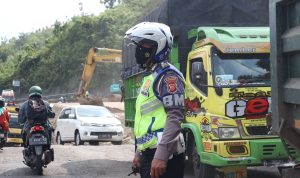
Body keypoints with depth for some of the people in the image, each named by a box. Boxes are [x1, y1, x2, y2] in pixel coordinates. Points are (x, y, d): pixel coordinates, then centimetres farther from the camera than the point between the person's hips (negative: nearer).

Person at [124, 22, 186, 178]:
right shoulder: (150, 77, 21)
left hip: (162, 154, -10)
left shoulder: (167, 76, -10)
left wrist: (161, 154, -28)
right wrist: (139, 152, 26)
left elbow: (175, 116, -21)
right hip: (149, 153, 10)